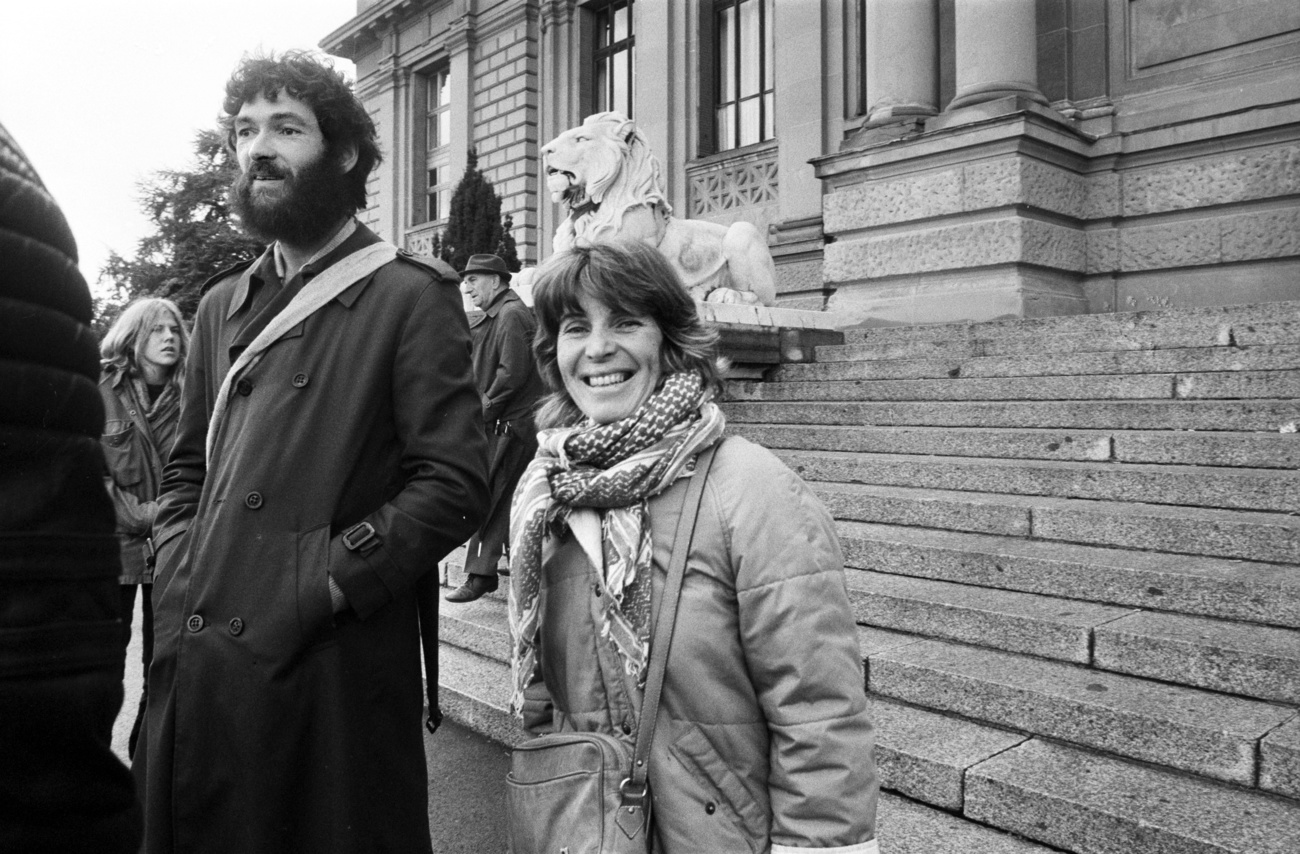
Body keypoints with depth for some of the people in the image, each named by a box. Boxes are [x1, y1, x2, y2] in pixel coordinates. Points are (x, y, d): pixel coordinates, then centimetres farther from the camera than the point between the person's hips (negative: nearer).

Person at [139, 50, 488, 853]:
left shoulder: (410, 295, -7)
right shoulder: (222, 304, 15)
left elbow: (455, 482, -13)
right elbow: (187, 468, 19)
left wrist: (326, 582, -16)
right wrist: (181, 577, 4)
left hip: (332, 666, -6)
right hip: (197, 658, 6)